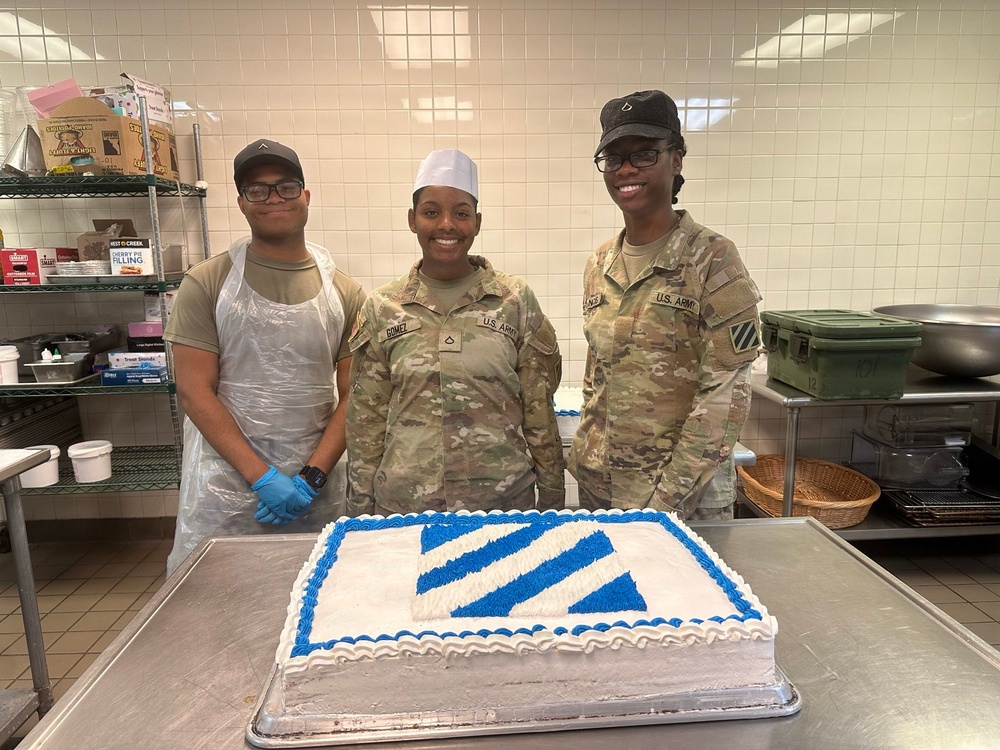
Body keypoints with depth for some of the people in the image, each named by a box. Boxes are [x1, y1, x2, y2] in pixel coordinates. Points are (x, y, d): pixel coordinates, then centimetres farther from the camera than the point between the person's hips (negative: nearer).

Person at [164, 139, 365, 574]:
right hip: (224, 490, -1)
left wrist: (311, 477, -9)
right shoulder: (206, 284, -1)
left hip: (316, 492, 1)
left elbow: (351, 398, 1)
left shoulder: (344, 292, 3)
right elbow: (194, 392, -6)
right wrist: (263, 477, -12)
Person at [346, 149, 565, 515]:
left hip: (503, 498, 0)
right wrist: (361, 511, 4)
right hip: (403, 502, 1)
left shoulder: (516, 301, -2)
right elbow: (366, 421, 4)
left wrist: (553, 499, 3)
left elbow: (540, 410, 1)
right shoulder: (382, 307, 0)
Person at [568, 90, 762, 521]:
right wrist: (583, 463, 6)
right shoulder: (599, 265, 4)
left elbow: (725, 396, -15)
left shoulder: (712, 260, -12)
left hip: (685, 494, -5)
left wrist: (667, 494, -17)